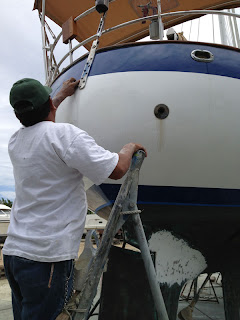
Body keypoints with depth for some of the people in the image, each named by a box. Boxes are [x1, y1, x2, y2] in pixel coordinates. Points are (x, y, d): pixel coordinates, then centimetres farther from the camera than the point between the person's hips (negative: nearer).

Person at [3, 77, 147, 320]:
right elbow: (117, 169, -15)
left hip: (13, 251, 8)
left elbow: (33, 121, 35)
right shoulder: (64, 134, -13)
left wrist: (63, 94, 46)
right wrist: (130, 148, 7)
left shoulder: (15, 142, 10)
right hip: (47, 257, -7)